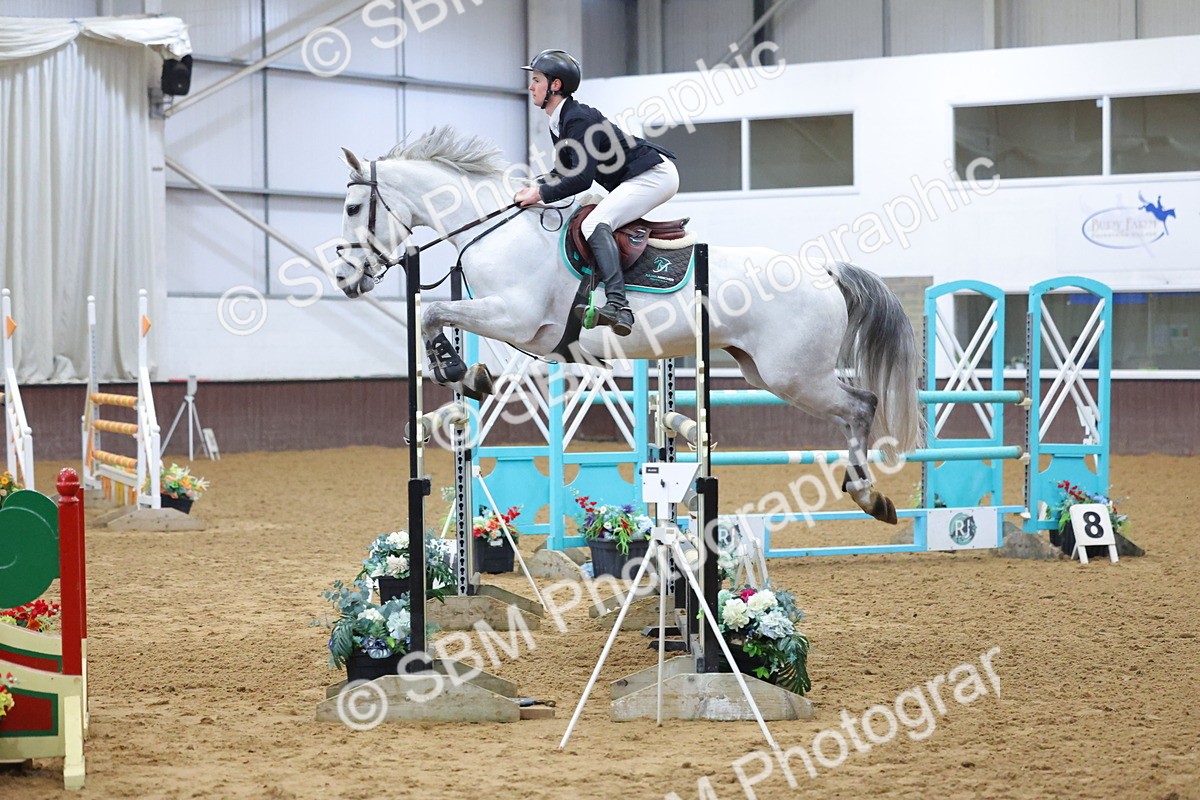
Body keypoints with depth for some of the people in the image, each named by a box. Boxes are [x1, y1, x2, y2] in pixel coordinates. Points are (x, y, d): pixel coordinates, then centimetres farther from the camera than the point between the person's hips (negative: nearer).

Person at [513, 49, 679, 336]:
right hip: (633, 182, 11)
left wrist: (542, 194, -19)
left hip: (656, 174, -11)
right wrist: (535, 186, 3)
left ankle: (618, 307, -41)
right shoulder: (557, 124, 11)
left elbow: (582, 178, -26)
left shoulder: (578, 119, -20)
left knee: (595, 223, -26)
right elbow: (566, 171, 19)